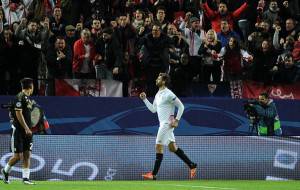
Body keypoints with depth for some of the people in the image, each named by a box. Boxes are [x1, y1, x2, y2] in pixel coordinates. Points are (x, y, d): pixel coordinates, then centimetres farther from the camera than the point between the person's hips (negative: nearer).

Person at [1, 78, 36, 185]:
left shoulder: (28, 98, 14)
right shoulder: (20, 97, -13)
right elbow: (18, 114, -19)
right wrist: (26, 128, -22)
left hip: (27, 131, 8)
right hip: (19, 131, -8)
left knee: (27, 155, 2)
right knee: (18, 156, -5)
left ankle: (26, 178, 2)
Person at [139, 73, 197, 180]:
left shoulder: (168, 94, -13)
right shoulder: (158, 95, 15)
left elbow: (181, 106, -13)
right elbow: (153, 109, 21)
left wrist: (176, 120, -16)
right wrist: (145, 99, 13)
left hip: (167, 123, -9)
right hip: (163, 124, 9)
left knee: (159, 147, -8)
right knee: (173, 148, 11)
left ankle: (154, 174, -6)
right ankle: (192, 165, 17)